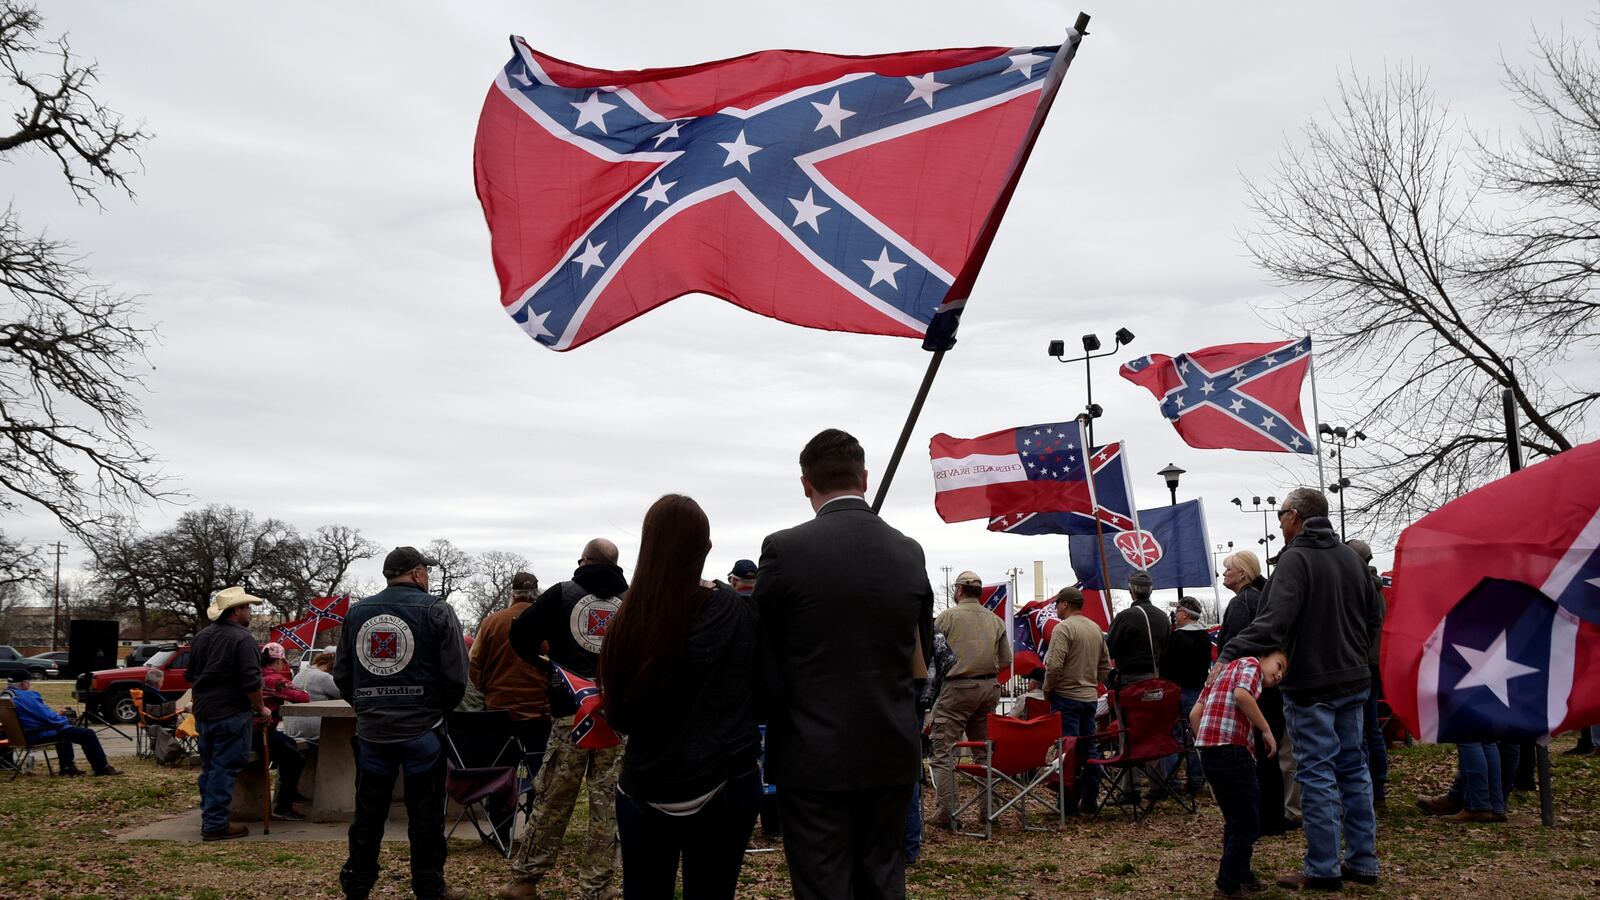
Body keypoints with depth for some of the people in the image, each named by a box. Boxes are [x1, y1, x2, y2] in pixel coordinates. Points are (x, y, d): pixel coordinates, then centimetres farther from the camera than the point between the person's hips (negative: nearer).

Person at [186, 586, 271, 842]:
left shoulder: (202, 636, 11)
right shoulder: (242, 638, -15)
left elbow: (191, 676, 21)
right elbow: (251, 681, -19)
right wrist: (260, 708, -6)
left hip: (203, 713, 8)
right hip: (231, 714, -8)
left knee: (209, 767, 17)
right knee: (224, 768, -5)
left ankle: (208, 818, 23)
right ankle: (215, 824, -5)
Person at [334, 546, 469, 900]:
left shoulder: (356, 612, 6)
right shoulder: (435, 610, -6)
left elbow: (341, 674, 9)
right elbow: (457, 675, -9)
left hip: (371, 730, 4)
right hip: (421, 731, -4)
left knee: (368, 812, 13)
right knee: (425, 814, 6)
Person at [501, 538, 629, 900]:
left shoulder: (563, 594, 3)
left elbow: (520, 633, -2)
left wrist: (541, 663, 15)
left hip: (570, 713, 0)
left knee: (551, 801, 8)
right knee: (608, 806, 4)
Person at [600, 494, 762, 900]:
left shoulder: (626, 622, -11)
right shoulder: (736, 613, -12)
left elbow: (617, 714, 0)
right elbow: (766, 692, -3)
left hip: (644, 788, 0)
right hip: (725, 786, 0)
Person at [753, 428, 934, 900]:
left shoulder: (785, 549, -12)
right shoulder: (910, 553, 2)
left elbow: (763, 661, -6)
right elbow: (921, 655, 11)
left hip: (815, 757, -4)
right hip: (893, 753, 4)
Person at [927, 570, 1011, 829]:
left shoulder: (948, 616, -4)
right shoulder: (996, 620, 8)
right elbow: (1006, 661, 8)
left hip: (958, 688, -5)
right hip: (990, 688, 5)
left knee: (944, 752, -2)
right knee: (984, 750, 13)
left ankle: (946, 813, -6)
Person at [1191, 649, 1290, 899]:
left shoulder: (1226, 670, 27)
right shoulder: (1251, 664, 2)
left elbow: (1195, 714, 20)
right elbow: (1241, 694, -20)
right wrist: (1266, 729, -12)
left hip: (1209, 751, 9)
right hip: (1231, 749, -9)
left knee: (1236, 819, 22)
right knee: (1247, 823, 1)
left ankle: (1241, 876, 31)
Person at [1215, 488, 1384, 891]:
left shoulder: (1296, 558, -16)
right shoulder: (1350, 557, 10)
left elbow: (1273, 622, -28)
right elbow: (1374, 616, 18)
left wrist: (1229, 654, -30)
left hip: (1311, 685, -8)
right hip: (1352, 682, 8)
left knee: (1317, 774, -3)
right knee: (1353, 768, 13)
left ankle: (1323, 869, 1)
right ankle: (1362, 861, 18)